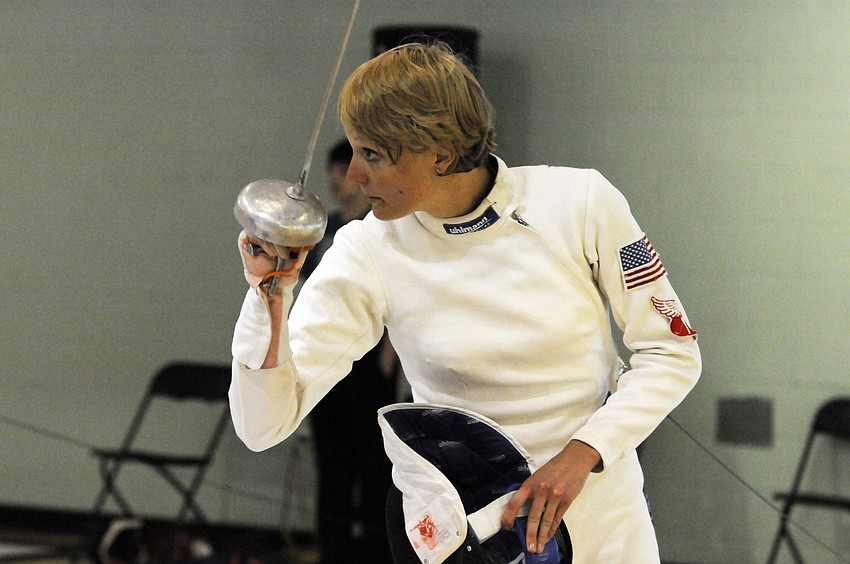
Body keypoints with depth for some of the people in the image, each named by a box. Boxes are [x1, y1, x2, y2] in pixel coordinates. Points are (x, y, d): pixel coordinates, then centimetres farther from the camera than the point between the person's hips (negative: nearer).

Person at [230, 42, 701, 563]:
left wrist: (580, 455, -19)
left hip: (595, 514, 0)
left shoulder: (580, 202, -14)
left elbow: (673, 352, -7)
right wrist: (268, 296, -29)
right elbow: (265, 426, -14)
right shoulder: (366, 253, -12)